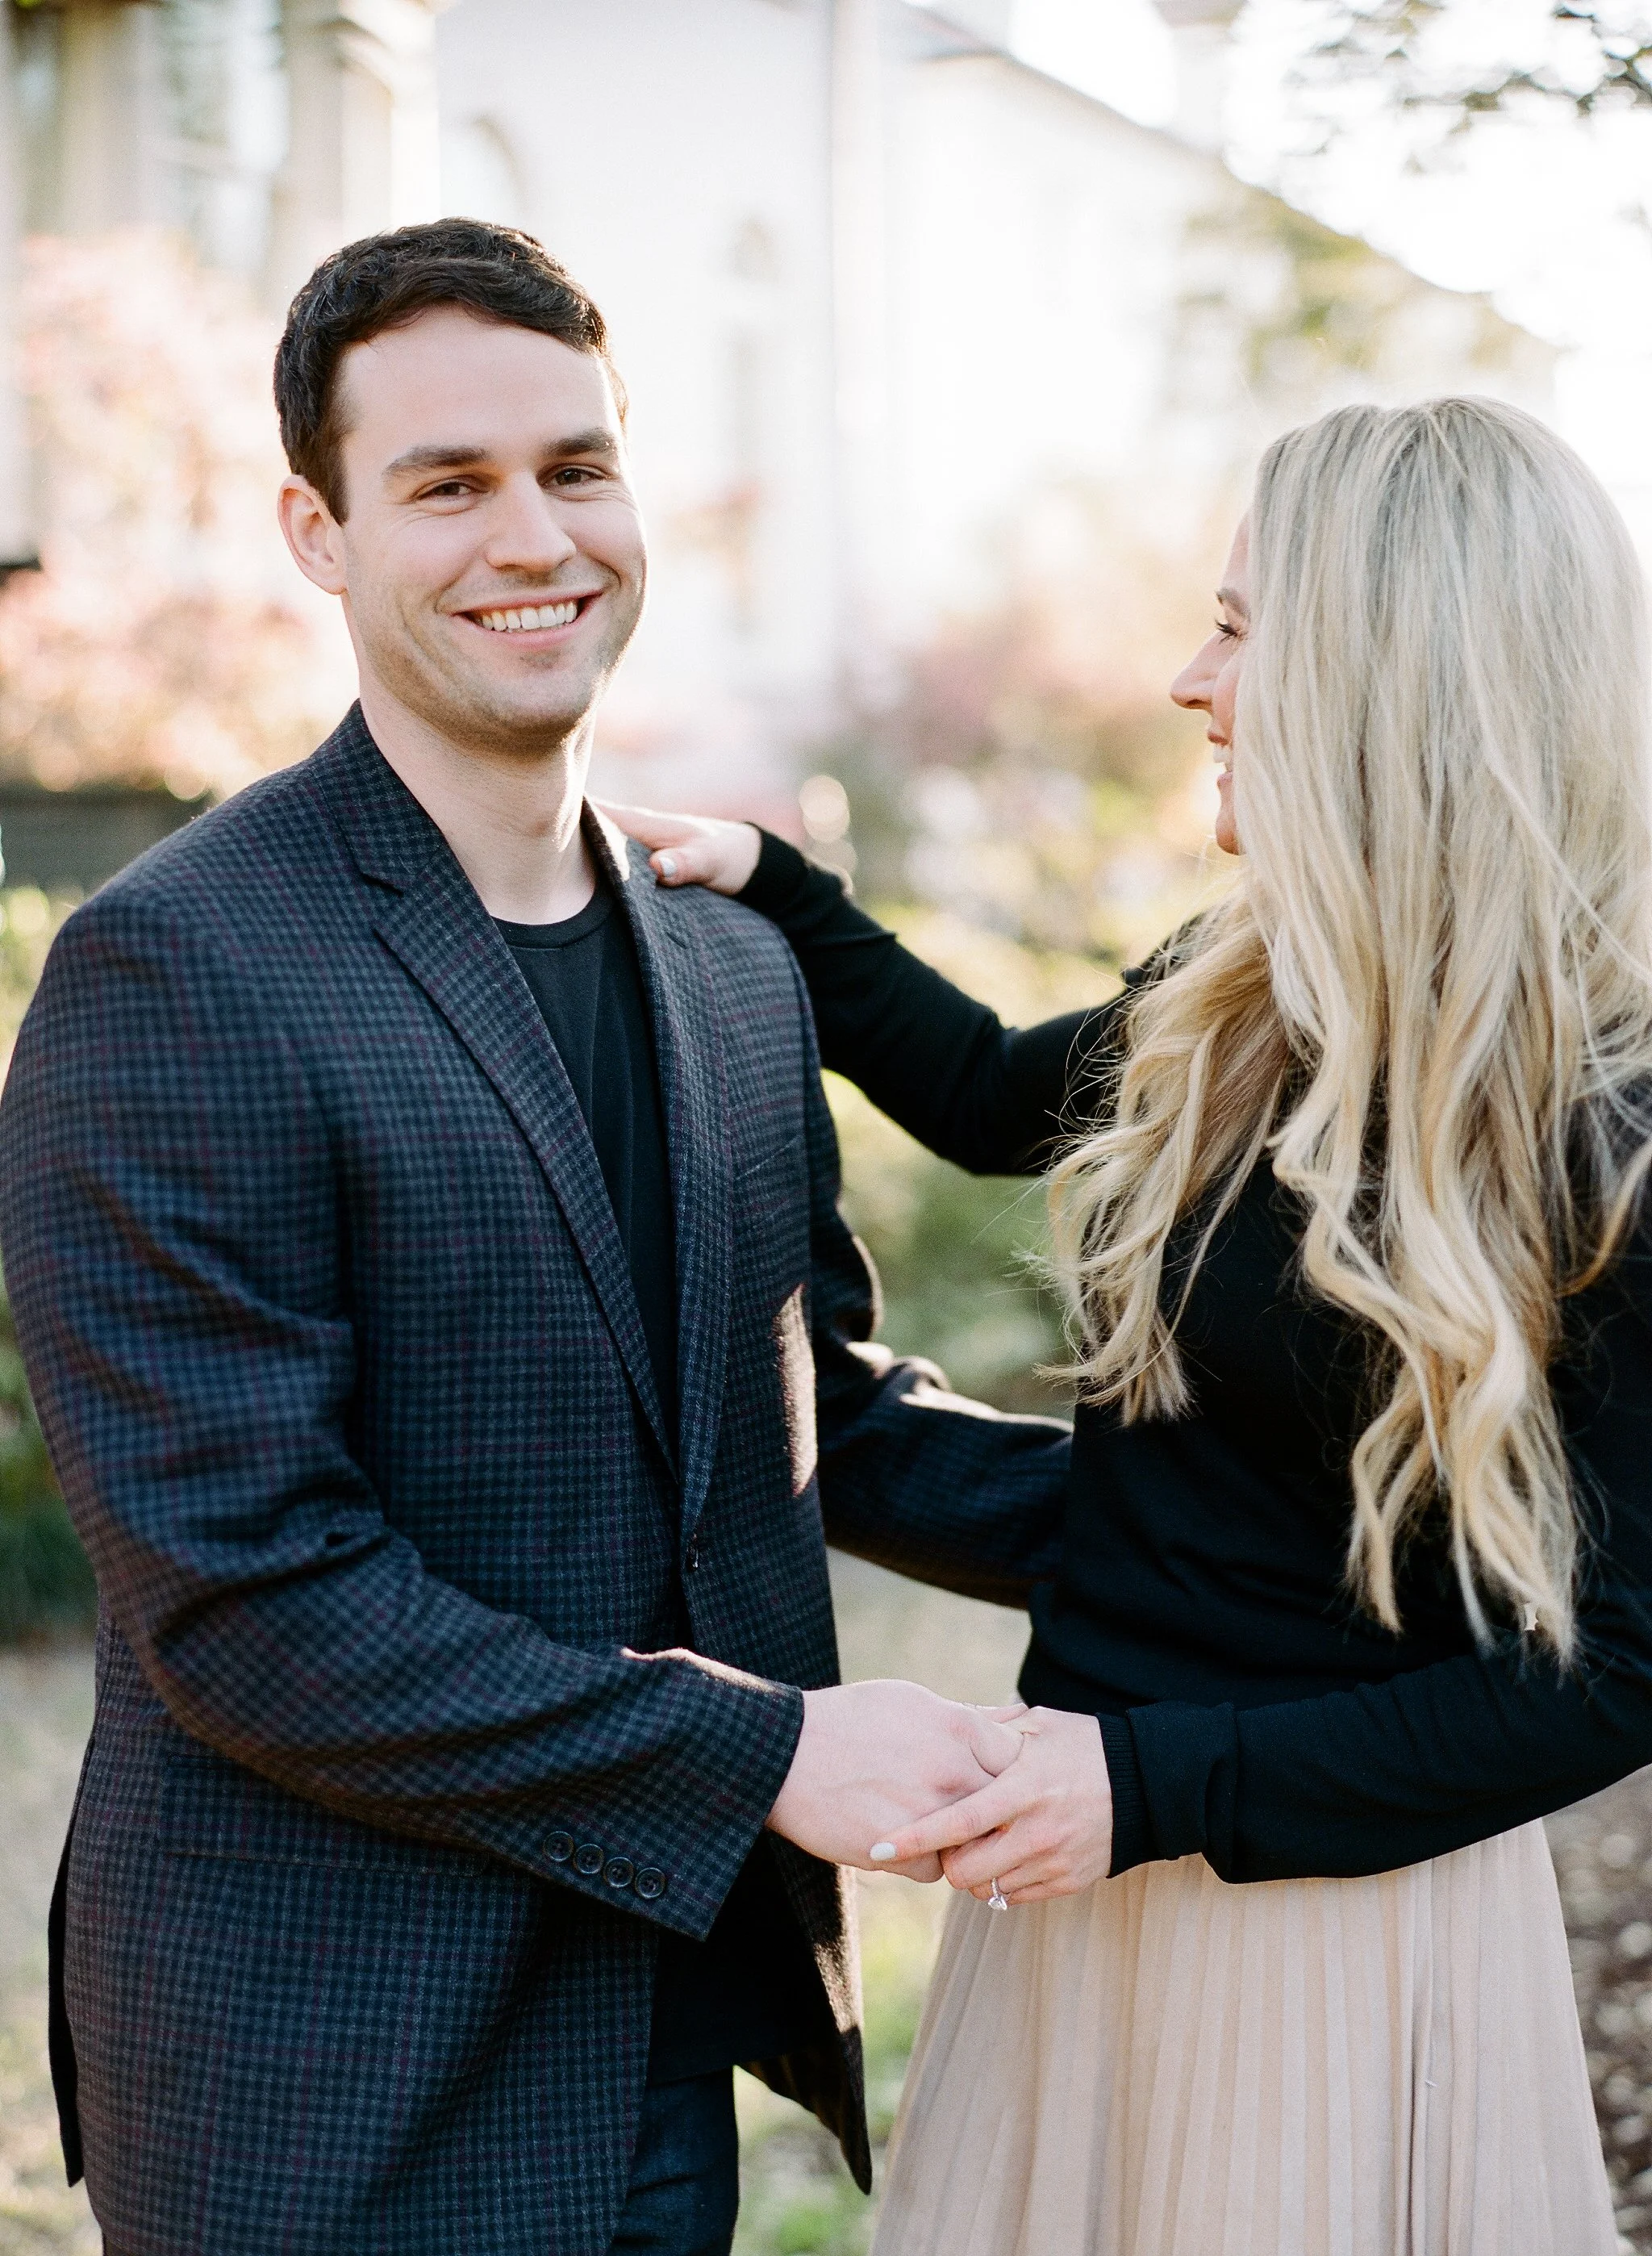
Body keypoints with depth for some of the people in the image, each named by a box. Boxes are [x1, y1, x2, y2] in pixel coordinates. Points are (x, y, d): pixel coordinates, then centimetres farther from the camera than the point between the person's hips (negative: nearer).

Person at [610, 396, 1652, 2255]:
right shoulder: (1236, 1008, 1)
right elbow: (994, 1097, 23)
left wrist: (1159, 1781, -20)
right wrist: (767, 890, 14)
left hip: (1344, 1912, -6)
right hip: (1085, 1856, 6)